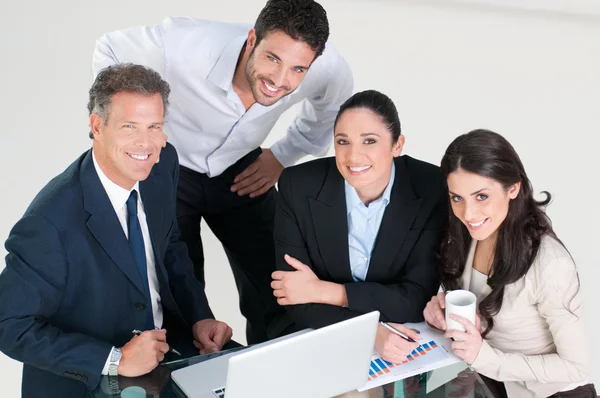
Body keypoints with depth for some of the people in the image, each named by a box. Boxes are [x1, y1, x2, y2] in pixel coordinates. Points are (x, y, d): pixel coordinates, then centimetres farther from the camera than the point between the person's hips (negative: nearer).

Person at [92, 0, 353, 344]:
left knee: (277, 296, 0)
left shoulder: (326, 67, -26)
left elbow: (332, 104, 1)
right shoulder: (184, 45, -35)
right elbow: (111, 51, -13)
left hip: (241, 173, 3)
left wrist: (282, 157, -4)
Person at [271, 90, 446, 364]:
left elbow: (419, 298, -13)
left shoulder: (433, 189, -13)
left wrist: (323, 290, -17)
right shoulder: (298, 187, -12)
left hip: (399, 348, 0)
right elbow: (295, 299, -13)